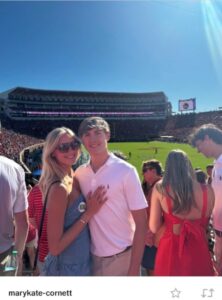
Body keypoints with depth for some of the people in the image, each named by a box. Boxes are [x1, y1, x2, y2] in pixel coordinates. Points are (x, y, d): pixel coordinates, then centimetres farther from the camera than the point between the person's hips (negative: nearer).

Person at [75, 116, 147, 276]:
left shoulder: (126, 171, -14)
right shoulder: (79, 173, -3)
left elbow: (141, 223, -12)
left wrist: (134, 269, -13)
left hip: (122, 257, -3)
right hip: (92, 257, 4)